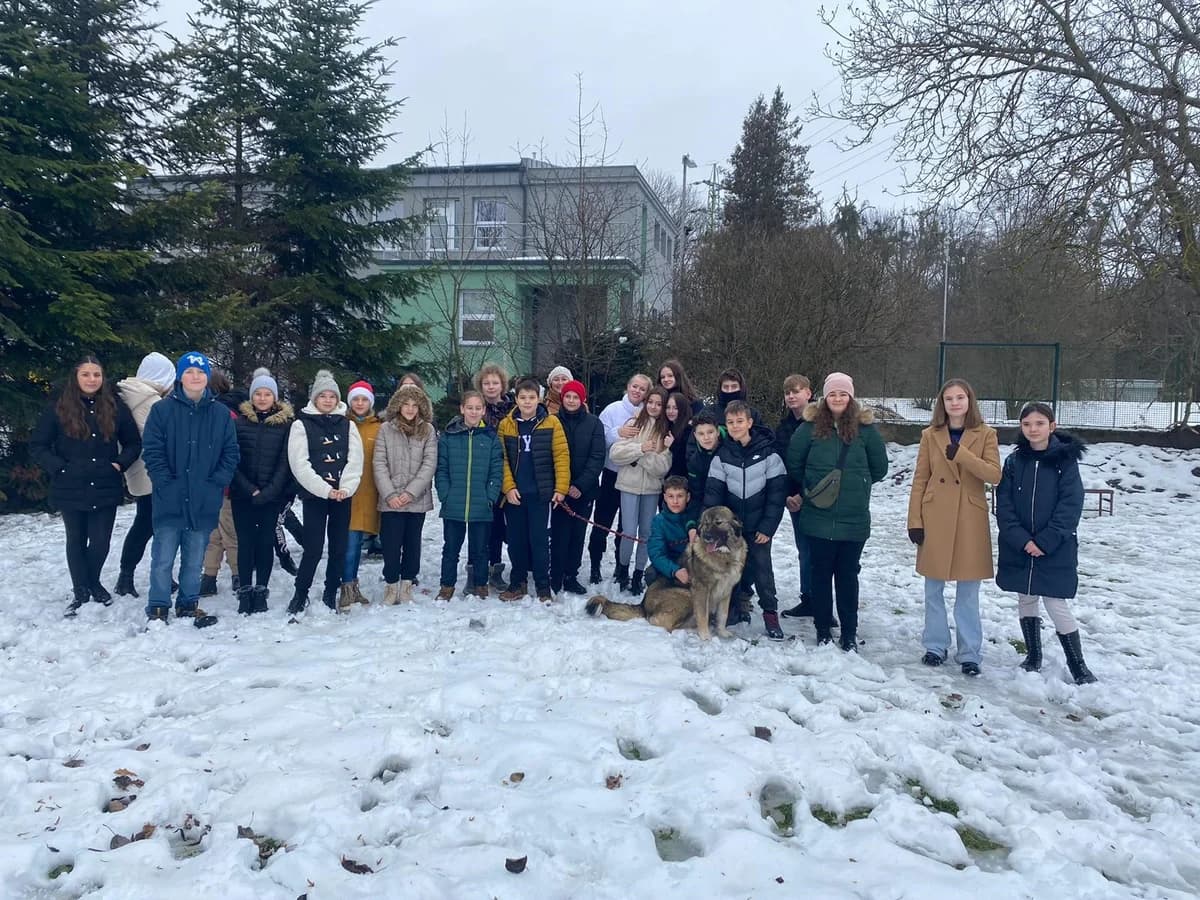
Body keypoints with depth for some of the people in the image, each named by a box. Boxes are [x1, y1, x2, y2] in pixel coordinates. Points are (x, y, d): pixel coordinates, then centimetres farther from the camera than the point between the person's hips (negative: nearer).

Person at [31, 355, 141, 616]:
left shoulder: (114, 406, 2)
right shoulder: (59, 408, -3)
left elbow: (133, 442, 10)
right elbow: (38, 445, 1)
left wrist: (120, 463, -4)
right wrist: (58, 468, -9)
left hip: (106, 489, 1)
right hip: (71, 489, -1)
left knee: (101, 542, 3)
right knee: (76, 541, 11)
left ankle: (93, 583, 30)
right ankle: (80, 592, 25)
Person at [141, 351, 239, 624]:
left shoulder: (221, 413, 6)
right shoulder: (162, 410, -1)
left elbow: (231, 453, 6)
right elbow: (152, 451, -4)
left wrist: (217, 483, -5)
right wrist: (166, 483, -11)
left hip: (204, 502, 2)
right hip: (170, 500, -2)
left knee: (194, 559, 12)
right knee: (163, 558, 2)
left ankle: (189, 605, 25)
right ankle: (157, 608, 13)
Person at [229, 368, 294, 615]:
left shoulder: (286, 423, 1)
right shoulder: (239, 422, 4)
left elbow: (285, 462, -2)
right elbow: (233, 459, 0)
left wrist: (269, 491, -11)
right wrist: (250, 489, -11)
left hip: (272, 495, -1)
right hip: (242, 494, 1)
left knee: (266, 541, 3)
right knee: (246, 541, 2)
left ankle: (261, 592, 12)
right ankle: (245, 592, 10)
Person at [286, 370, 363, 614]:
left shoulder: (347, 425, 11)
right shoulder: (302, 425, 1)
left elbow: (355, 461, 2)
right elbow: (300, 464, -8)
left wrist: (345, 488, -13)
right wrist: (325, 490, -15)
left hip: (342, 496, 3)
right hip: (314, 496, -3)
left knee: (339, 548, 6)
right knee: (313, 549, -6)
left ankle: (330, 597, 19)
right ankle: (300, 594, 11)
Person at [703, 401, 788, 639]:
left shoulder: (767, 452, -10)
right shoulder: (722, 454, -3)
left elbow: (777, 492, -9)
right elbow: (713, 492, -5)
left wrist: (768, 527, -12)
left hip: (758, 524, -2)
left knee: (761, 566, 0)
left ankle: (770, 612, 13)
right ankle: (734, 606, 26)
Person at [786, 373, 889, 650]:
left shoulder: (864, 427, -1)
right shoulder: (811, 426, -2)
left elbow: (880, 467, 7)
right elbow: (793, 462, 4)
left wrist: (857, 484, 8)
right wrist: (809, 487, 5)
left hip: (854, 519, 0)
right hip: (818, 516, 0)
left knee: (848, 575, 8)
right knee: (821, 573, 8)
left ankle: (850, 633, 18)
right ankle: (823, 629, 20)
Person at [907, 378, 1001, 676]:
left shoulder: (985, 435, 1)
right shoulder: (930, 435, 4)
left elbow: (994, 475, -12)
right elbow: (920, 480, 3)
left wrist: (961, 454, -23)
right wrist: (915, 521, -2)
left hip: (970, 520, -1)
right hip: (935, 519, 2)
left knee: (968, 591, 5)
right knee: (934, 588, 9)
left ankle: (969, 653, 15)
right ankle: (936, 646, 23)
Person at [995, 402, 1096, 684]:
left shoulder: (1065, 460, -5)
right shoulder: (1014, 461, 2)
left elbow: (1071, 506, -9)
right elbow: (1004, 505, -1)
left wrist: (1044, 541, -15)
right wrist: (1022, 540, -12)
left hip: (1055, 550, -3)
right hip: (1018, 548, 3)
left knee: (1056, 605, -5)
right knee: (1026, 601, 12)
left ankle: (1079, 667, 10)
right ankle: (1033, 658, 28)